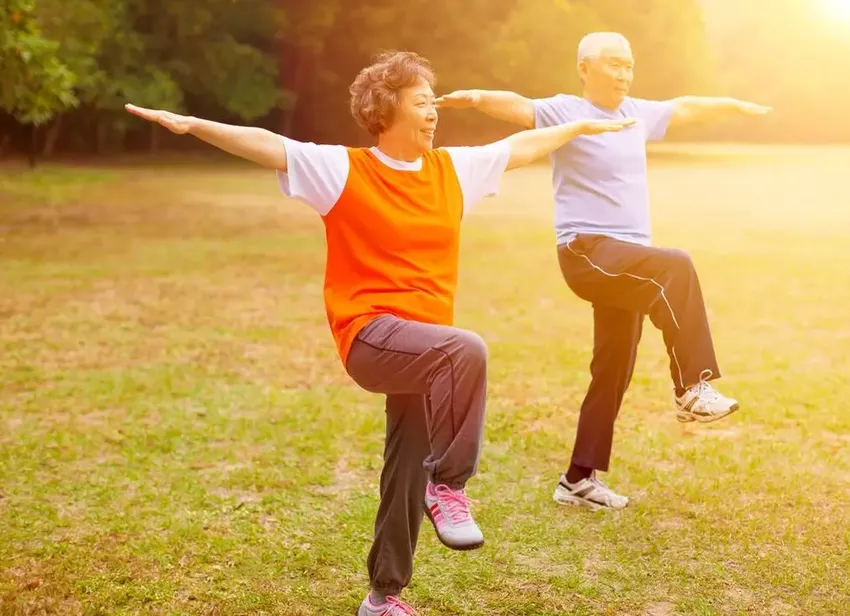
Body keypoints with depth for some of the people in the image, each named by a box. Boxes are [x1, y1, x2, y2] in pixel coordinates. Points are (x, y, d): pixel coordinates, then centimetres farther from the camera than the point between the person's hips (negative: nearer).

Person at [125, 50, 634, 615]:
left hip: (424, 349, 6)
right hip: (371, 336, -6)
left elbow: (523, 146, 23)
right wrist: (194, 124, -24)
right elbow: (266, 145, -13)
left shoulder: (454, 168, 11)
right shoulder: (344, 169, -5)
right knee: (467, 350, -33)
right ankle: (448, 485, -18)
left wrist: (583, 126, 32)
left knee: (407, 473, 10)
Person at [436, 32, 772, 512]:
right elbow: (518, 106, -23)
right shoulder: (565, 112, -5)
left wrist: (736, 106, 47)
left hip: (628, 258, 8)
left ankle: (580, 479, 18)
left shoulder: (637, 113, 16)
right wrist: (478, 97, -43)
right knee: (676, 267, -32)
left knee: (614, 373, 8)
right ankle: (695, 387, -24)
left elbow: (684, 108, 33)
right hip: (589, 251, -8)